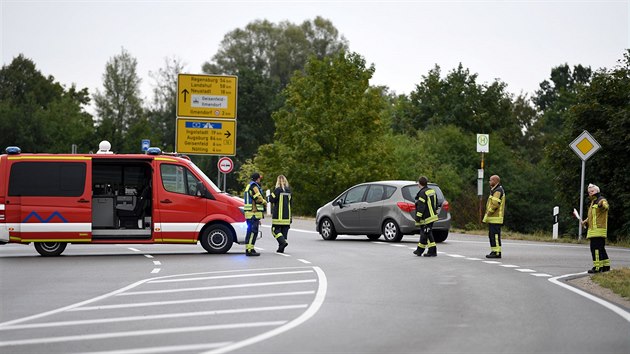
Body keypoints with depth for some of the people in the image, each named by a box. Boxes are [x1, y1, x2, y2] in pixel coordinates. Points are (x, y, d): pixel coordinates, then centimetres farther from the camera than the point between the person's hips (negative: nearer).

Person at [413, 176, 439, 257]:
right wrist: (435, 212, 27)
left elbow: (421, 206, -22)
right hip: (432, 216, 10)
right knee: (423, 233, 16)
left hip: (426, 218, -10)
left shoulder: (422, 193, -17)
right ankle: (419, 250, 22)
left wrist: (418, 217, -19)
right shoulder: (432, 191, 12)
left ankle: (432, 252, -5)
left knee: (427, 234, -5)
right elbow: (436, 204, 19)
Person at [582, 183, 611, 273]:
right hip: (593, 230, 10)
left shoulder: (602, 200, -8)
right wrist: (586, 221, 21)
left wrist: (601, 205, -55)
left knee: (596, 248, -13)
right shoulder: (593, 202, 24)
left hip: (598, 230, -10)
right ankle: (606, 265, 20)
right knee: (601, 248, 14)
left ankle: (597, 267, -15)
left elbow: (605, 206, -33)